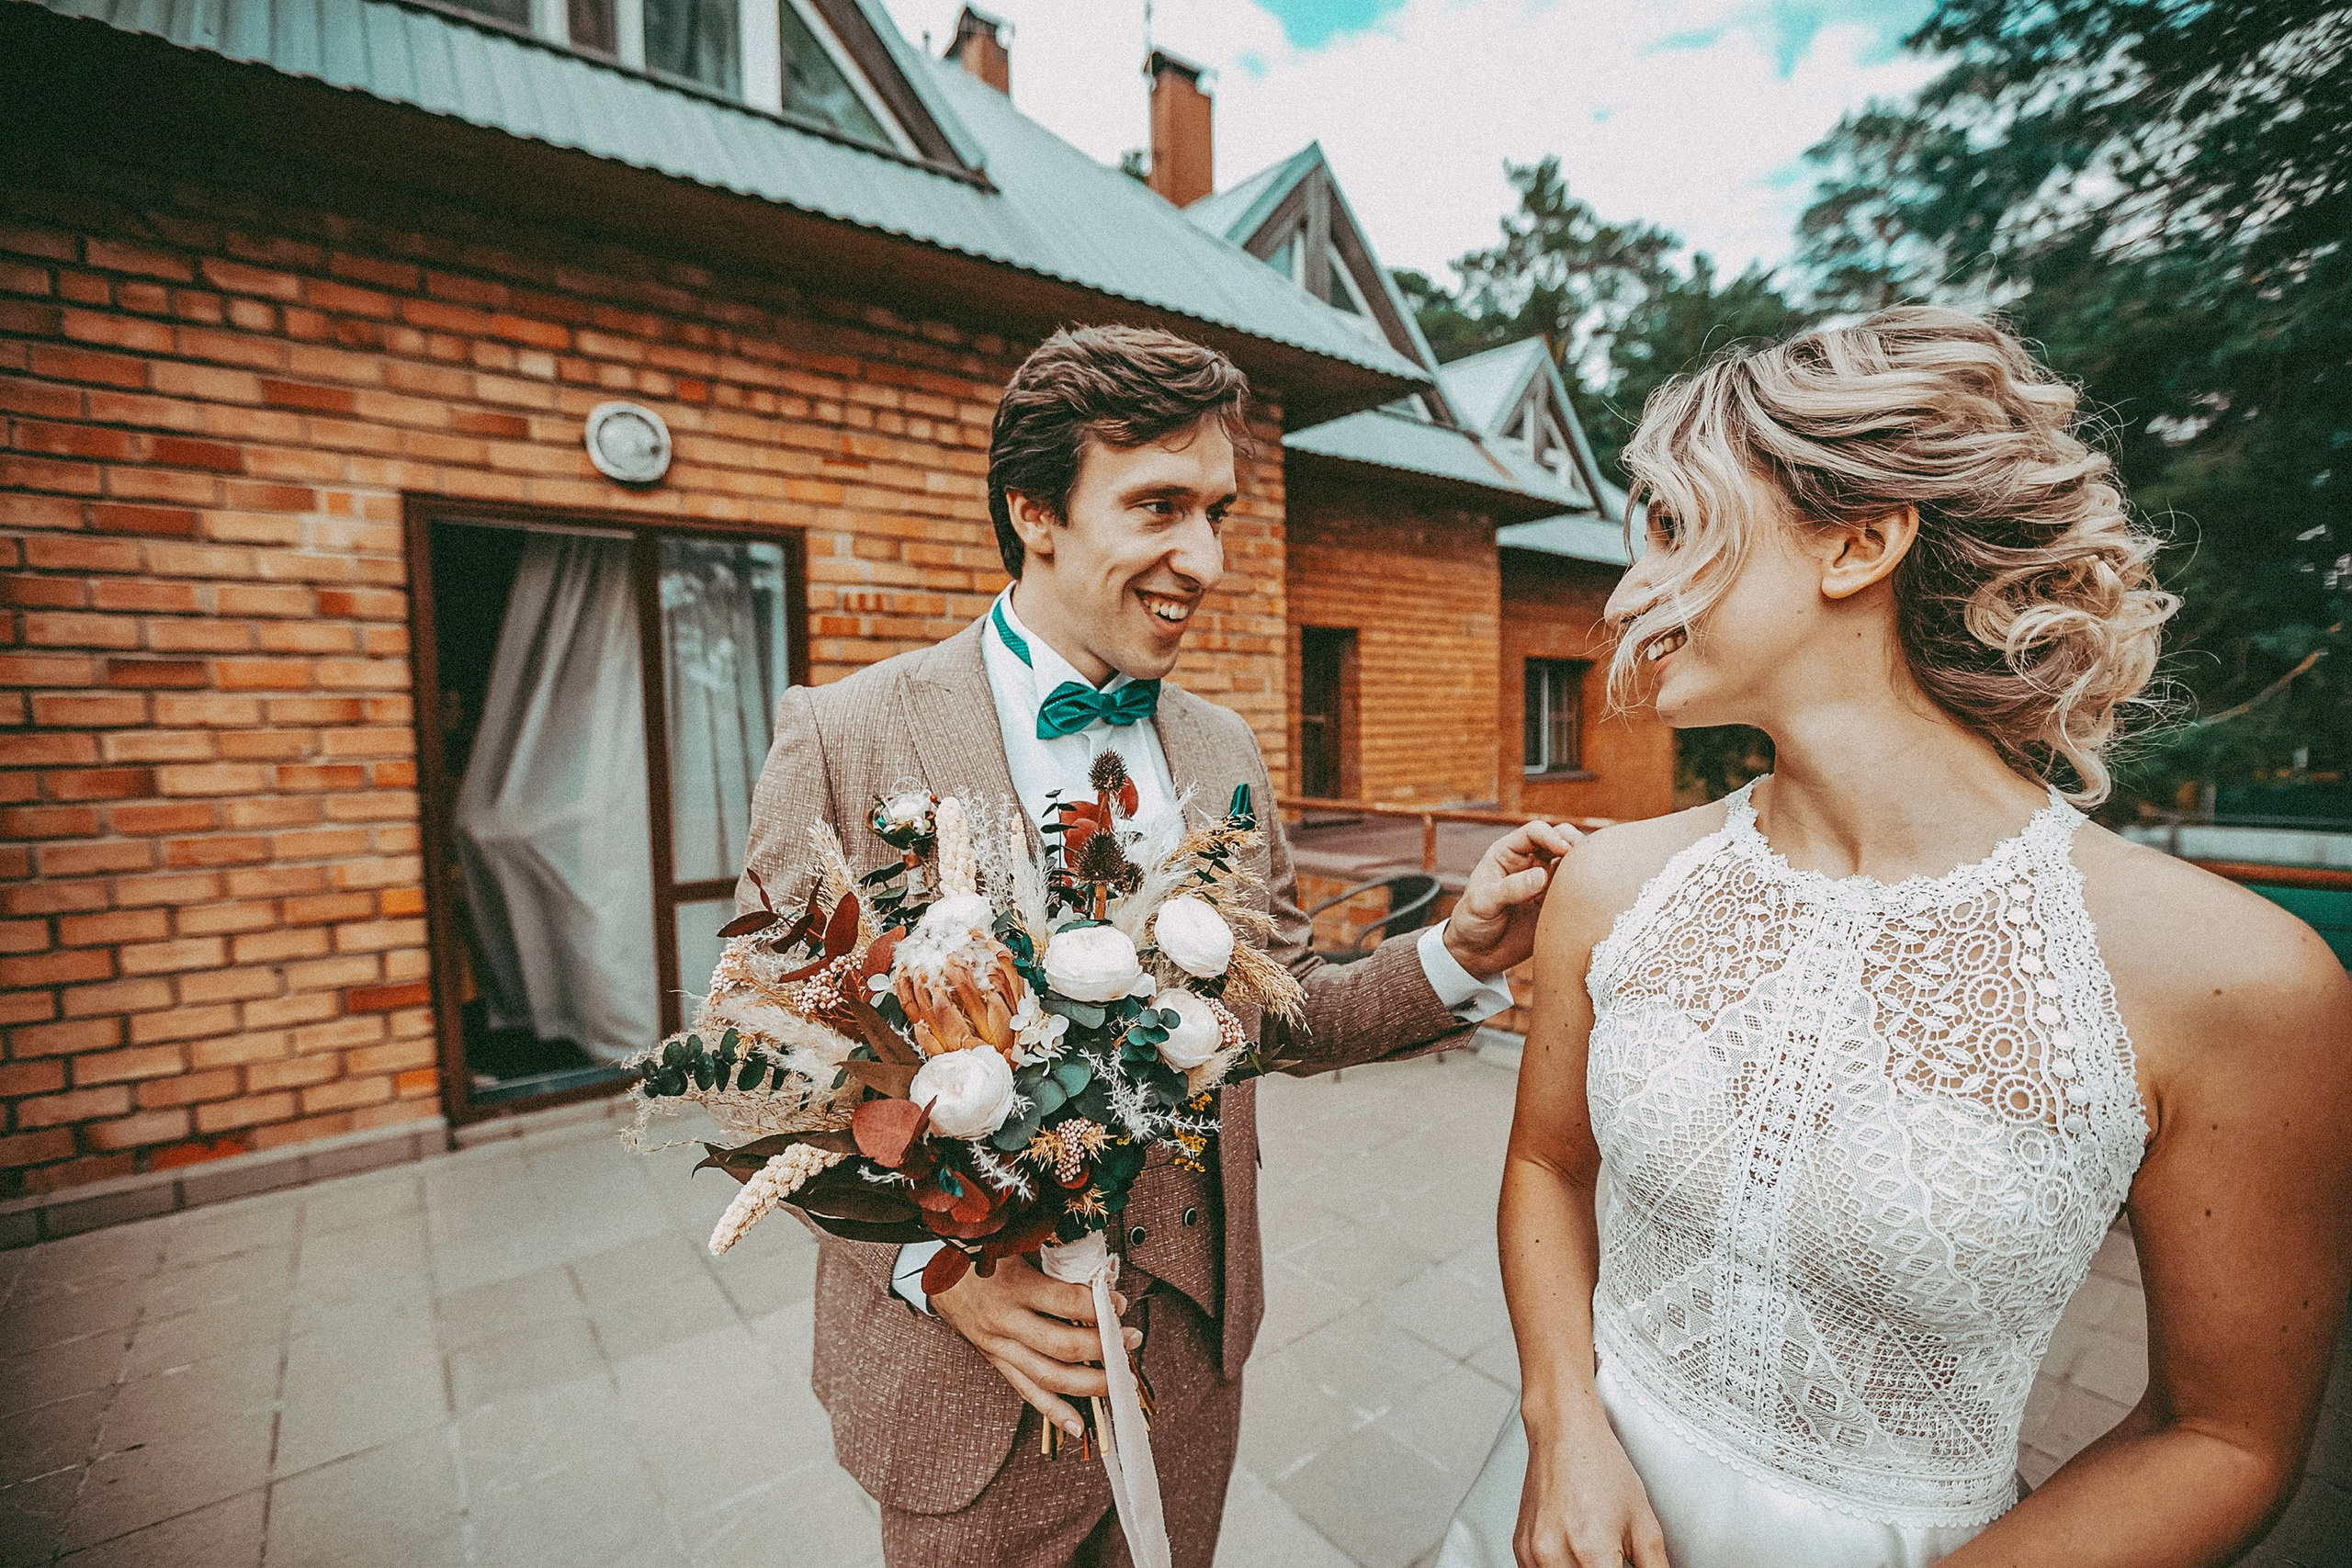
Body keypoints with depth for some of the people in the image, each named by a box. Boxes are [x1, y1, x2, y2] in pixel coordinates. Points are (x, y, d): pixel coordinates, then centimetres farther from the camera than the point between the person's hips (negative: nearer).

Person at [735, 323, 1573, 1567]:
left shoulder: (1224, 751, -2)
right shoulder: (841, 736, -16)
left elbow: (1285, 1012, 2)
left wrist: (1458, 956, -12)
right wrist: (927, 1259, -22)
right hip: (969, 1386, -4)